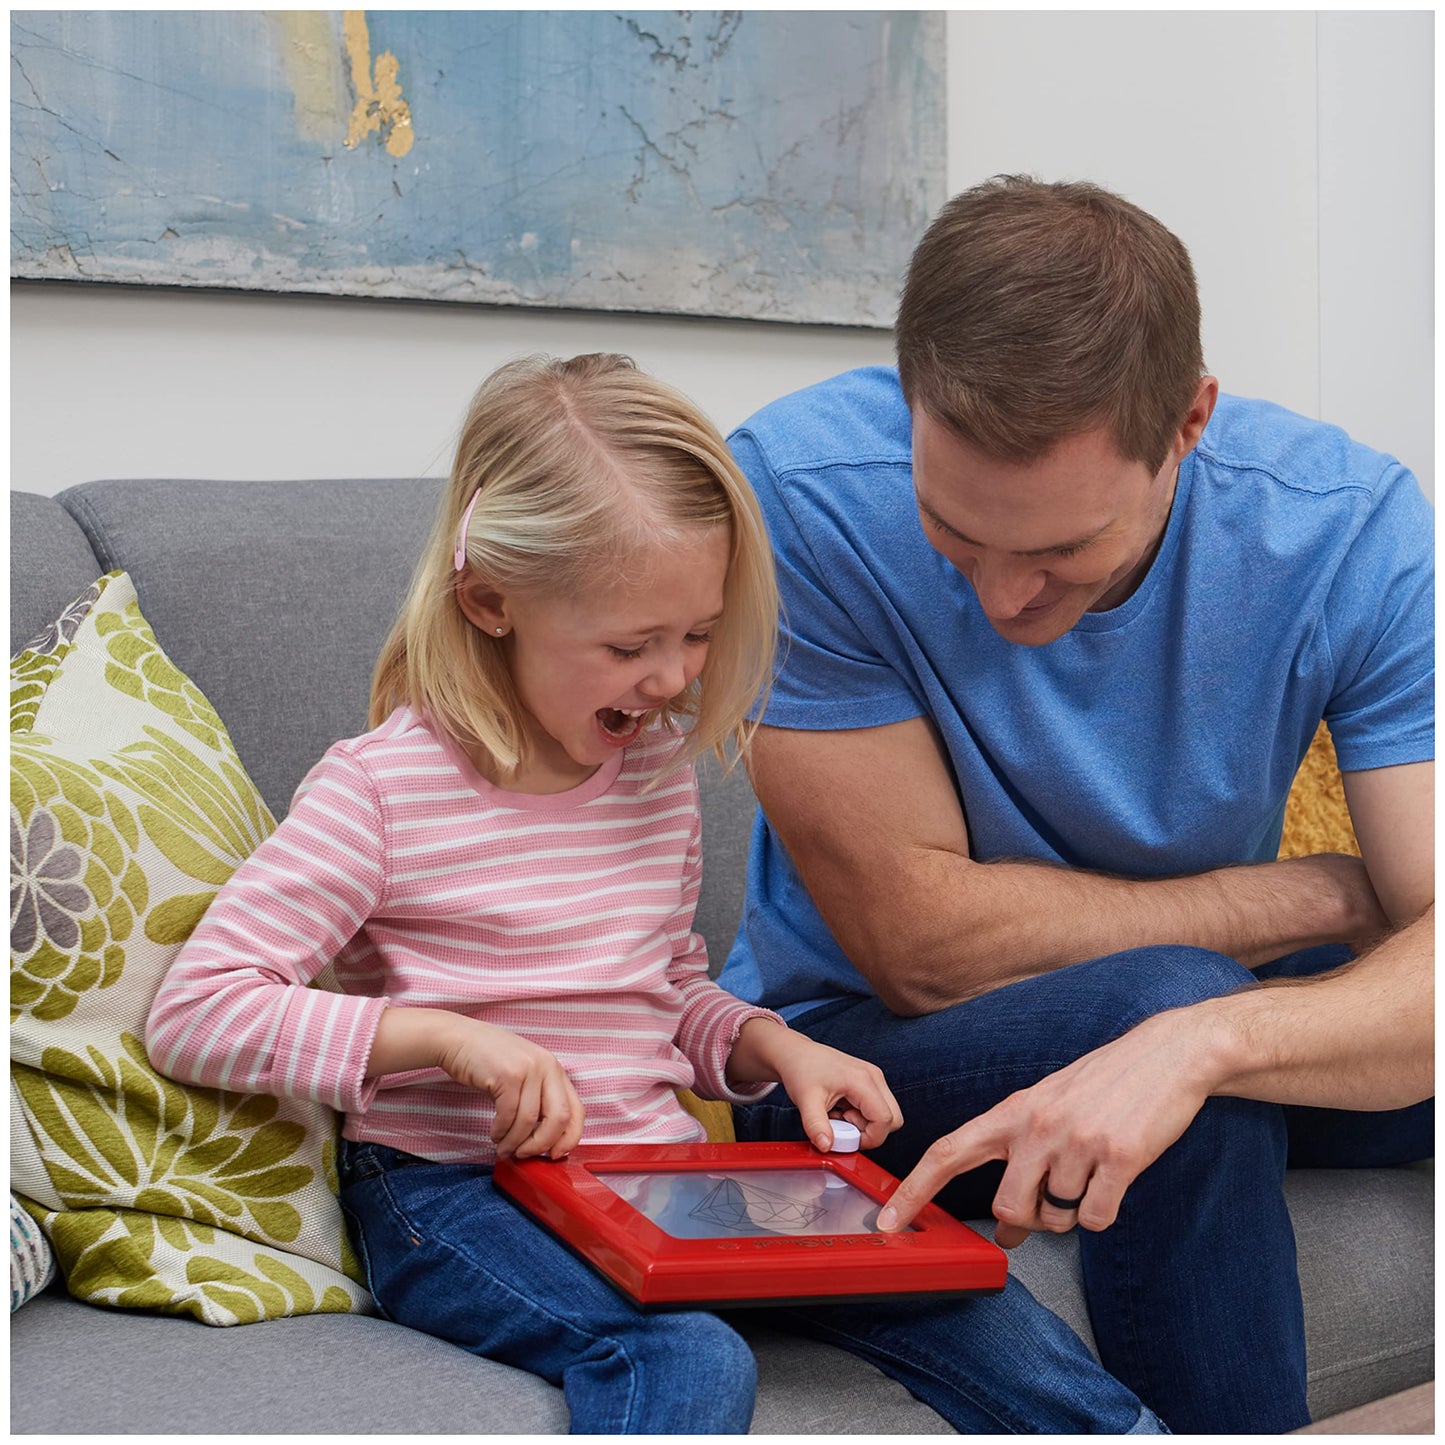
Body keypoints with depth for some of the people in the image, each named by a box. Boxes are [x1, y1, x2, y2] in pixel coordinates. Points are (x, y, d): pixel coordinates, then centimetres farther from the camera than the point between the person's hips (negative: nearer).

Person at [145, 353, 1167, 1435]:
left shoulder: (659, 764, 8)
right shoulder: (381, 790, -11)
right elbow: (194, 1012, -15)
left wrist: (771, 1045, 0)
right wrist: (445, 1034, -24)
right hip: (456, 1192, -6)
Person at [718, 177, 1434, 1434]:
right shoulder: (798, 495, -24)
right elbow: (920, 941, -22)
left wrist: (1202, 1042, -44)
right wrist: (1327, 900, -15)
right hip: (859, 1043, -2)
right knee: (1168, 991, -31)